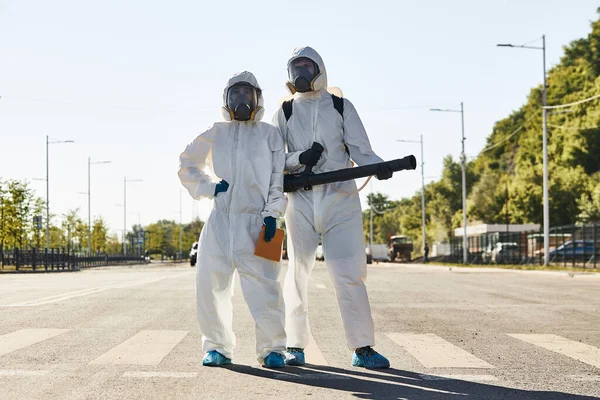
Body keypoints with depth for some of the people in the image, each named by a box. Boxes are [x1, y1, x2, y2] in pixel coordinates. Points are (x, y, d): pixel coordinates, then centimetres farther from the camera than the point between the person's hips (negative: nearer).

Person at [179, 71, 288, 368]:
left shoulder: (269, 135, 11)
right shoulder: (215, 134, 14)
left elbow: (279, 178, 6)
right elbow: (187, 165, 23)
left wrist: (272, 214, -6)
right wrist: (209, 188, 7)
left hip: (256, 222, -2)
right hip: (220, 221, 2)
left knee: (266, 286, -9)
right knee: (210, 284, -2)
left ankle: (272, 349, 6)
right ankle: (217, 347, 13)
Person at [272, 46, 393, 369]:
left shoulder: (341, 107, 10)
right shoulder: (285, 112, 12)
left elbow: (360, 150, 4)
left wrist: (378, 166, -17)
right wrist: (299, 159, -13)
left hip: (340, 198, -1)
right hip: (300, 200, 1)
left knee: (348, 274, -7)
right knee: (298, 273, 4)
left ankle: (362, 347, -5)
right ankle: (295, 346, 13)